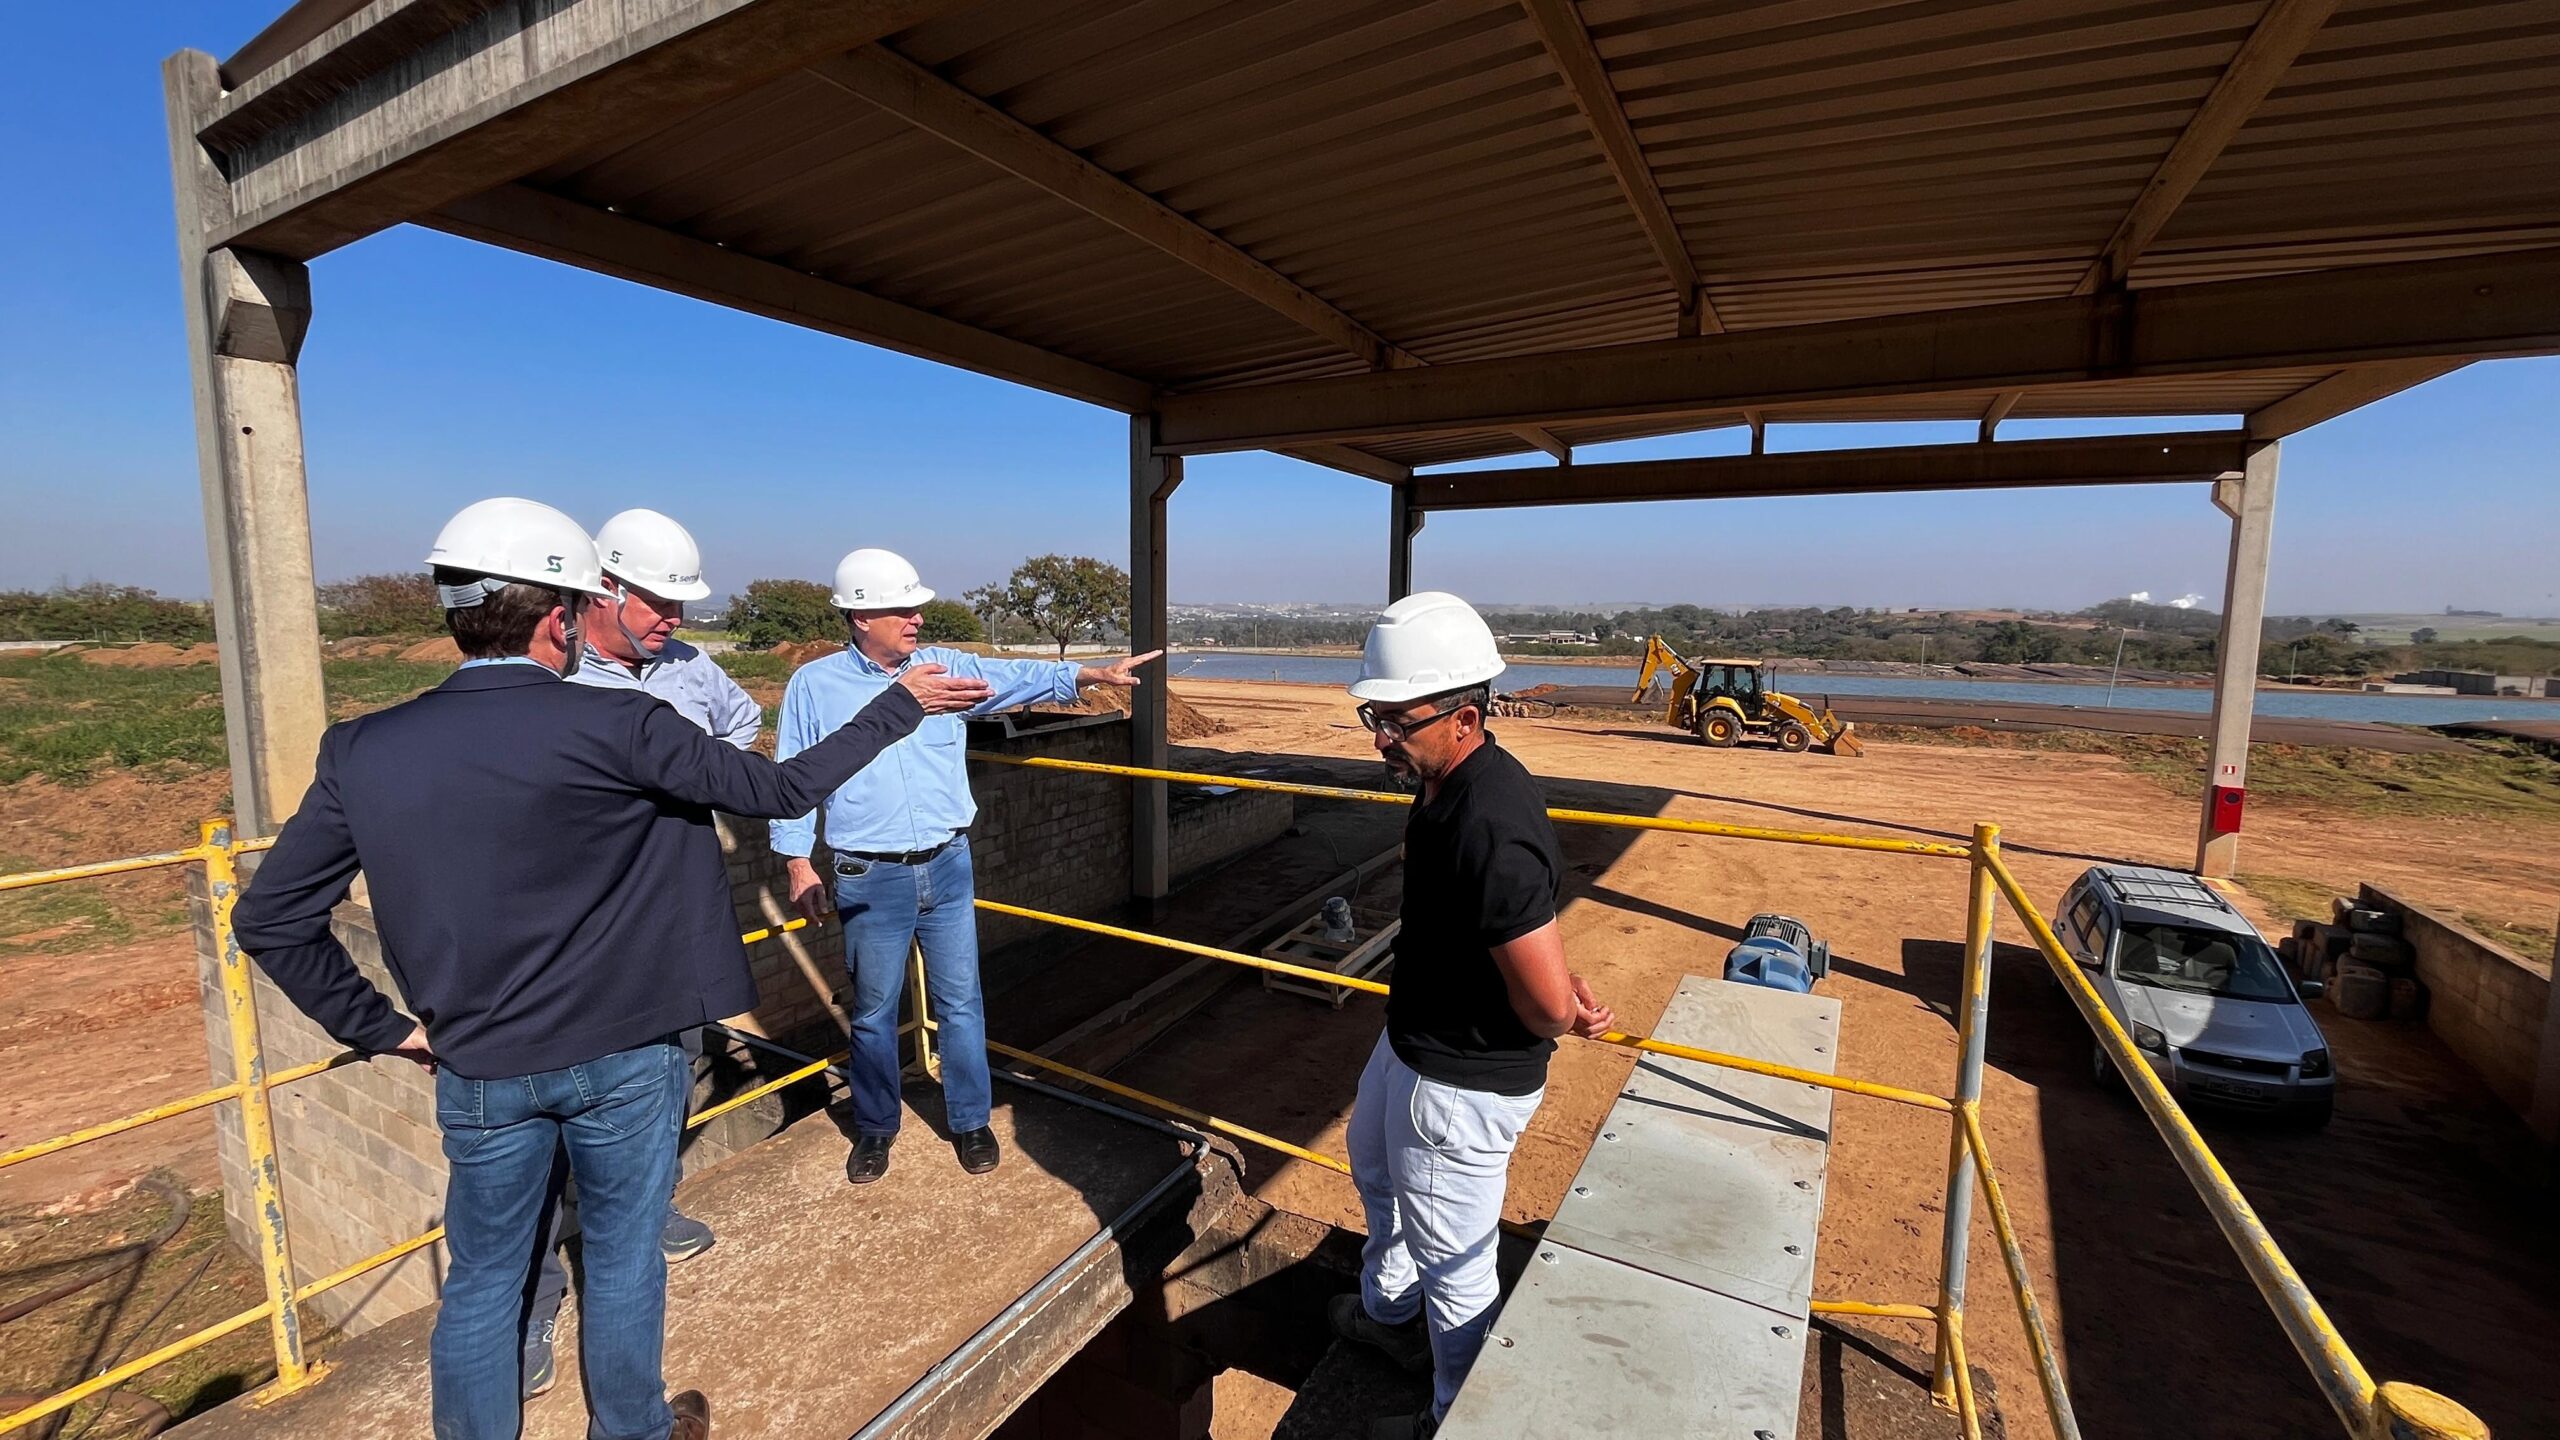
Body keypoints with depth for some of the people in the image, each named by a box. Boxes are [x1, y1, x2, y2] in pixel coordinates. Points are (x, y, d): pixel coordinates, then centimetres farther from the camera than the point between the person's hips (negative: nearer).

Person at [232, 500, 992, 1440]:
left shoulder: (362, 751, -7)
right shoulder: (615, 726, -20)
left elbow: (269, 920, -2)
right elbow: (781, 790, -14)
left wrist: (382, 1028, 8)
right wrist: (900, 705, -6)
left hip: (481, 1071, 3)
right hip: (623, 1057, -2)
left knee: (482, 1280, 21)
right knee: (624, 1262, 18)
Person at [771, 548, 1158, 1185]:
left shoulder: (946, 666, 2)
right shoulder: (813, 685, -3)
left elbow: (1020, 676, -3)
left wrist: (1093, 673, -14)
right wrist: (799, 863, -2)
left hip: (947, 868, 2)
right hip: (869, 880, -1)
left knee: (960, 1003, 10)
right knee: (874, 1012, 13)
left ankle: (970, 1121, 28)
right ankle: (875, 1128, 35)